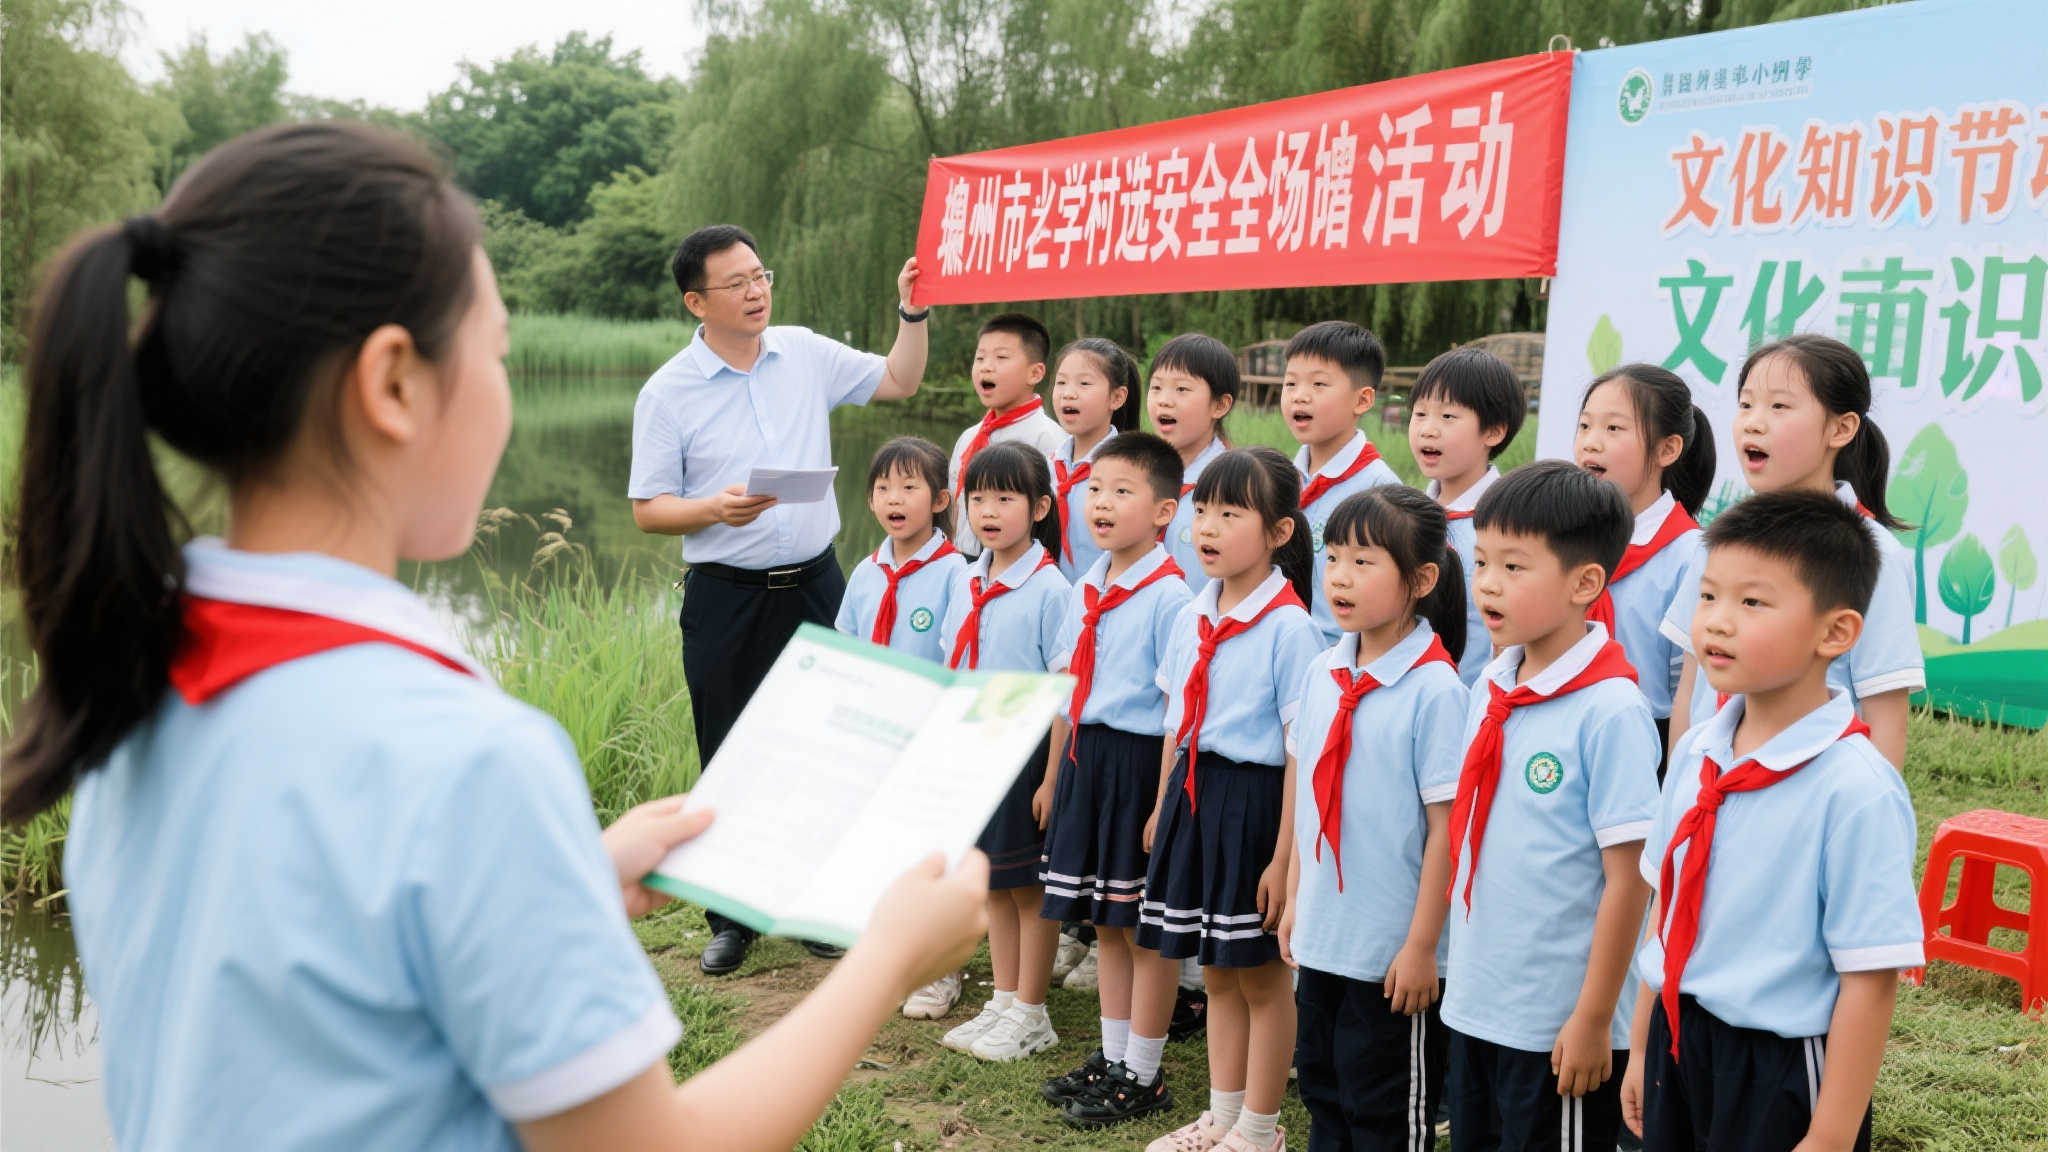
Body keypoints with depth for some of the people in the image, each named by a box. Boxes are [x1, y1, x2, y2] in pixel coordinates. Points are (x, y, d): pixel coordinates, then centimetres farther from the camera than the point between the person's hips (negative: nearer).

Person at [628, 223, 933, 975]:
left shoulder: (806, 354, 4)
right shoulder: (668, 393, -6)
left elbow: (899, 381, 15)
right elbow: (648, 509, -4)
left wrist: (912, 311, 2)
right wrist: (715, 509, -21)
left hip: (815, 585, 3)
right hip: (726, 597, -3)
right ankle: (733, 919, 20)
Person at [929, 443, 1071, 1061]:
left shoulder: (1048, 589, -13)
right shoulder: (966, 582, 6)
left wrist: (1052, 777, -15)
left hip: (1025, 748, -6)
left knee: (1031, 888, 5)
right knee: (994, 883, 15)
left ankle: (1030, 1015, 16)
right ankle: (1003, 1002, 26)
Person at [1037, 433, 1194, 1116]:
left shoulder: (1168, 597, -14)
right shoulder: (1086, 590, 10)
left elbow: (1178, 708, -15)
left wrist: (1164, 802, -16)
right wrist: (1053, 776, 18)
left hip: (1138, 761, -7)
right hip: (1084, 757, 8)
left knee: (1141, 927, 2)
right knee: (1103, 921, 15)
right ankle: (1112, 1057, 28)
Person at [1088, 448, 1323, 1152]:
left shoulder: (1289, 628, -15)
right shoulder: (1194, 617, 6)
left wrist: (1284, 858, -17)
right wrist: (1163, 807, 17)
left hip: (1254, 800, -7)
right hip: (1192, 794, 7)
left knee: (1261, 974, 7)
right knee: (1216, 969, 16)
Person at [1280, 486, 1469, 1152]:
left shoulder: (1434, 690, -16)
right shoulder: (1322, 674, 3)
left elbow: (1446, 827, -15)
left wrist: (1422, 946, -15)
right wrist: (1295, 902, 12)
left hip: (1393, 951, -6)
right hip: (1322, 939, 6)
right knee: (1323, 1089, 19)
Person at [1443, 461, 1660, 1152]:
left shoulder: (1609, 711, -17)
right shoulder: (1490, 689, 4)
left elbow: (1627, 879, -16)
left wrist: (1593, 1019, -14)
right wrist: (1460, 970, 13)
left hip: (1556, 1023, -7)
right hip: (1474, 1003, 7)